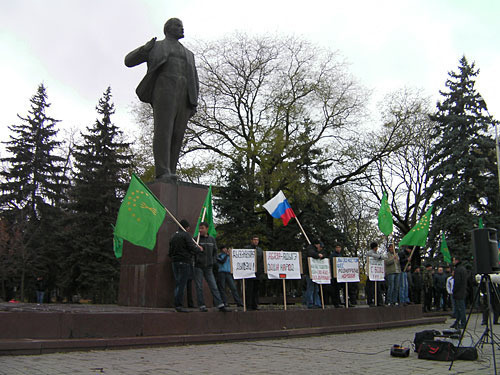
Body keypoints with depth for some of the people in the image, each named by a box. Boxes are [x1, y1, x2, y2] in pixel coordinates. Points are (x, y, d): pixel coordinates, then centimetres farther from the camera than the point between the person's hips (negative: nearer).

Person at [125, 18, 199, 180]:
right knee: (164, 130, -21)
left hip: (183, 96, 5)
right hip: (164, 91, -4)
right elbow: (129, 61, 13)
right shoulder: (156, 46, 20)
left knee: (176, 135, -7)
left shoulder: (188, 54, 32)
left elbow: (194, 82, 26)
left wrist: (194, 102, 8)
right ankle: (163, 172, -30)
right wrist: (144, 49, -6)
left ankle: (169, 175, -11)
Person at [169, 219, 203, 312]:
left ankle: (176, 304, 13)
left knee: (177, 284, 12)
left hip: (175, 262, 7)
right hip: (184, 262, -7)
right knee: (182, 284, -6)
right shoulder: (186, 235, -7)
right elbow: (192, 248, -14)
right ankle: (179, 305, -8)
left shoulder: (173, 236, 16)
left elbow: (170, 253, 18)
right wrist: (199, 249, 4)